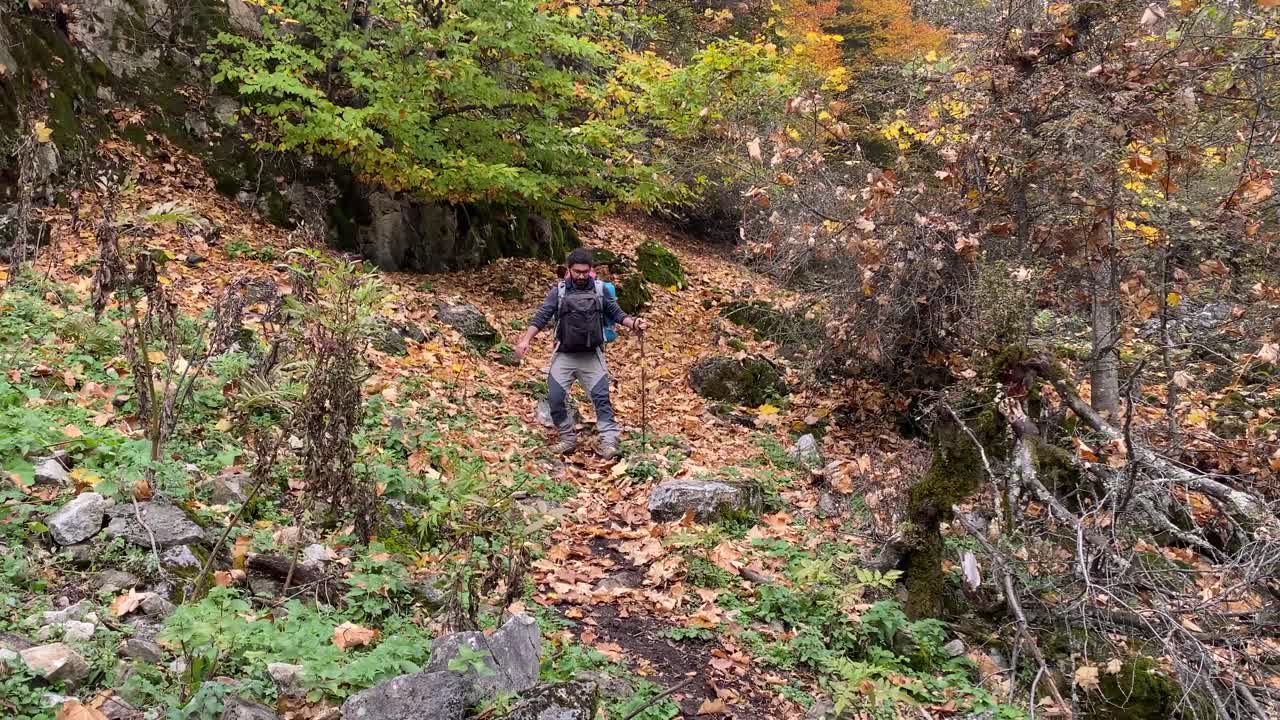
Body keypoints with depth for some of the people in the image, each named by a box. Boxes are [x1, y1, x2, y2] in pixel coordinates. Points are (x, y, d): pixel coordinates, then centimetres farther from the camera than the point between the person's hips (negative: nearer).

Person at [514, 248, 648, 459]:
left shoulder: (600, 289, 4)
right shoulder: (558, 291, 2)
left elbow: (616, 313, 5)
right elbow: (541, 317, -4)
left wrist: (633, 323, -15)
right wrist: (526, 339, -16)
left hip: (592, 356, -1)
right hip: (564, 356, 1)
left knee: (601, 398, -7)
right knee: (555, 398, -3)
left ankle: (609, 442, -9)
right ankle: (568, 439, 11)